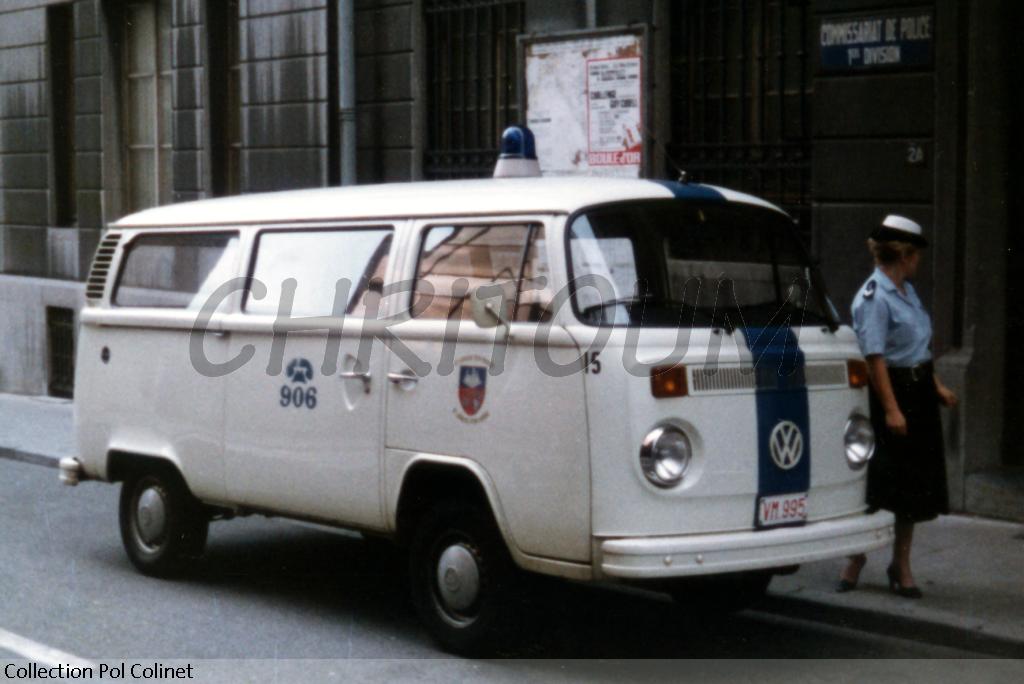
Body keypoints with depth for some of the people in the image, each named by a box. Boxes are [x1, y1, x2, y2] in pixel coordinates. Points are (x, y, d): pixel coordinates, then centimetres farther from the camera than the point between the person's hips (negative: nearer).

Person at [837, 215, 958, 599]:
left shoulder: (907, 291, 13)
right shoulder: (874, 298, -15)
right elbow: (874, 357, -20)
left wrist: (936, 386, 22)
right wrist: (891, 408, -23)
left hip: (919, 393, 9)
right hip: (890, 393, -9)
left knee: (915, 481, 11)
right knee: (878, 482, -2)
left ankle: (901, 566, 21)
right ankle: (857, 557, 15)